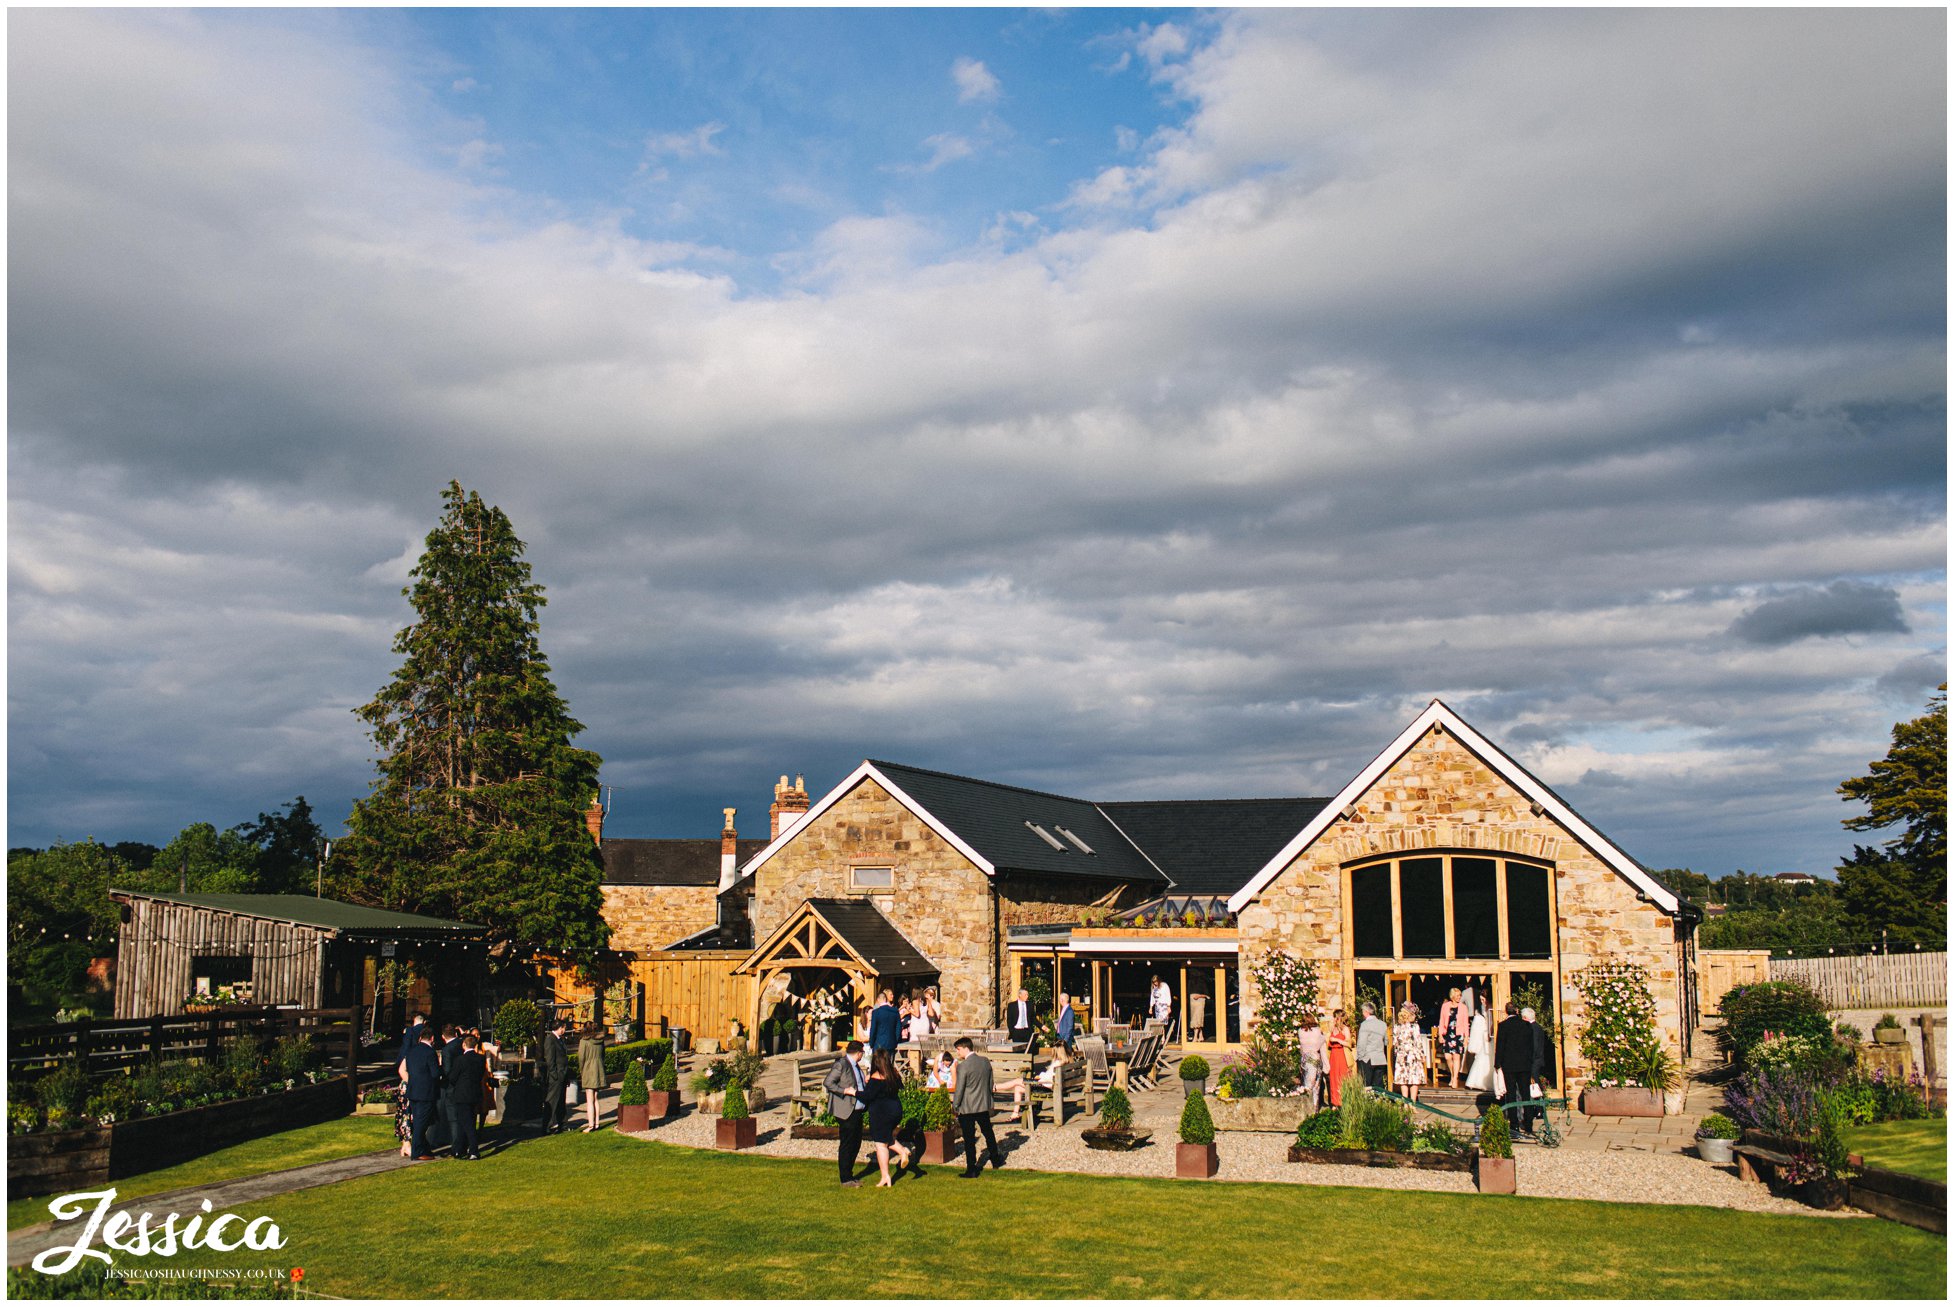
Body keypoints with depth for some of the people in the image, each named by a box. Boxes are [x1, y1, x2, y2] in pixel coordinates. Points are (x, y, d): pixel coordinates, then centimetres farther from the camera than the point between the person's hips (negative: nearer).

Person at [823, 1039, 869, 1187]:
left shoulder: (856, 1066, 14)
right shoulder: (841, 1064, -13)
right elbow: (827, 1083, -18)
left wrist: (867, 1084, 7)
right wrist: (845, 1091, -22)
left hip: (857, 1111, 9)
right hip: (846, 1112, -9)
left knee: (856, 1144, 14)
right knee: (847, 1145, -2)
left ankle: (849, 1175, 26)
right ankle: (845, 1180, 6)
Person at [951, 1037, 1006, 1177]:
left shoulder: (962, 1066, -19)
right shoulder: (985, 1061, -1)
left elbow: (959, 1089, -15)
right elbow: (990, 1083, 9)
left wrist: (954, 1106, -3)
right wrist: (990, 1096, 22)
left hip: (966, 1108, -6)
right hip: (984, 1105, 6)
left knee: (969, 1139, 3)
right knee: (988, 1132, 24)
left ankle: (972, 1170, 6)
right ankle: (995, 1159, 38)